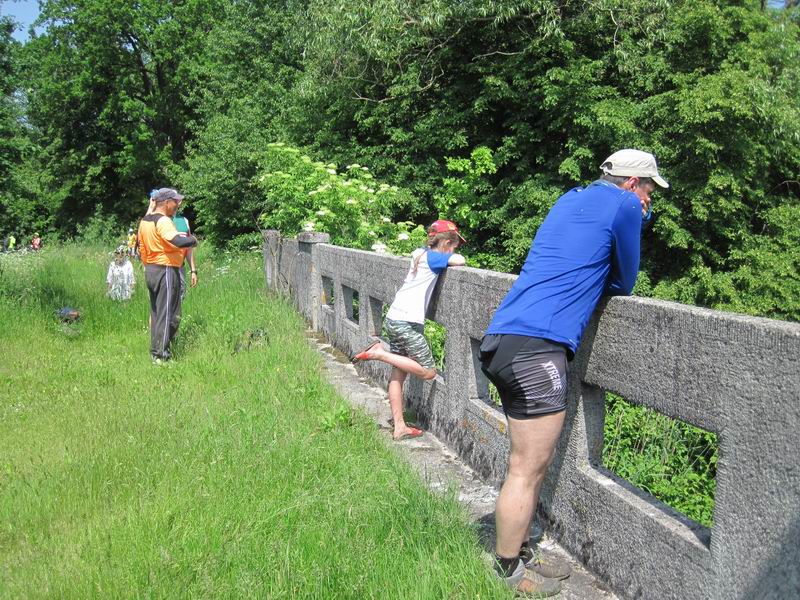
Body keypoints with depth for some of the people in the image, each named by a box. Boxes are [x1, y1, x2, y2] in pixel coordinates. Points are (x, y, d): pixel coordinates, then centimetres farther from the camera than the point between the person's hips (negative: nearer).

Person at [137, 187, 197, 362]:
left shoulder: (144, 221, 12)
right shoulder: (163, 221, -17)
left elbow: (141, 248, 19)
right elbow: (179, 241, -31)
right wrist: (192, 239, -13)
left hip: (150, 271, 9)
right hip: (166, 271, -9)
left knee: (155, 313, 16)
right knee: (168, 315, -3)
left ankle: (155, 352, 22)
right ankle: (161, 355, -2)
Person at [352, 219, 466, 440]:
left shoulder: (419, 253, 14)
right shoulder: (433, 257, -7)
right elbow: (460, 261, -20)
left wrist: (446, 258, 14)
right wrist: (451, 255, 3)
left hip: (394, 319, 9)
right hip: (407, 323, -9)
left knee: (398, 374, 10)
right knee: (428, 372, 1)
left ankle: (399, 427, 15)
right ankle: (380, 353, -4)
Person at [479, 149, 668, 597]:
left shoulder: (572, 198, 25)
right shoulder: (625, 205, 1)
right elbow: (623, 285, 9)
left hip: (504, 339, 9)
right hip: (536, 346, -9)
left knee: (533, 464, 17)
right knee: (527, 471, 0)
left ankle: (522, 558, 28)